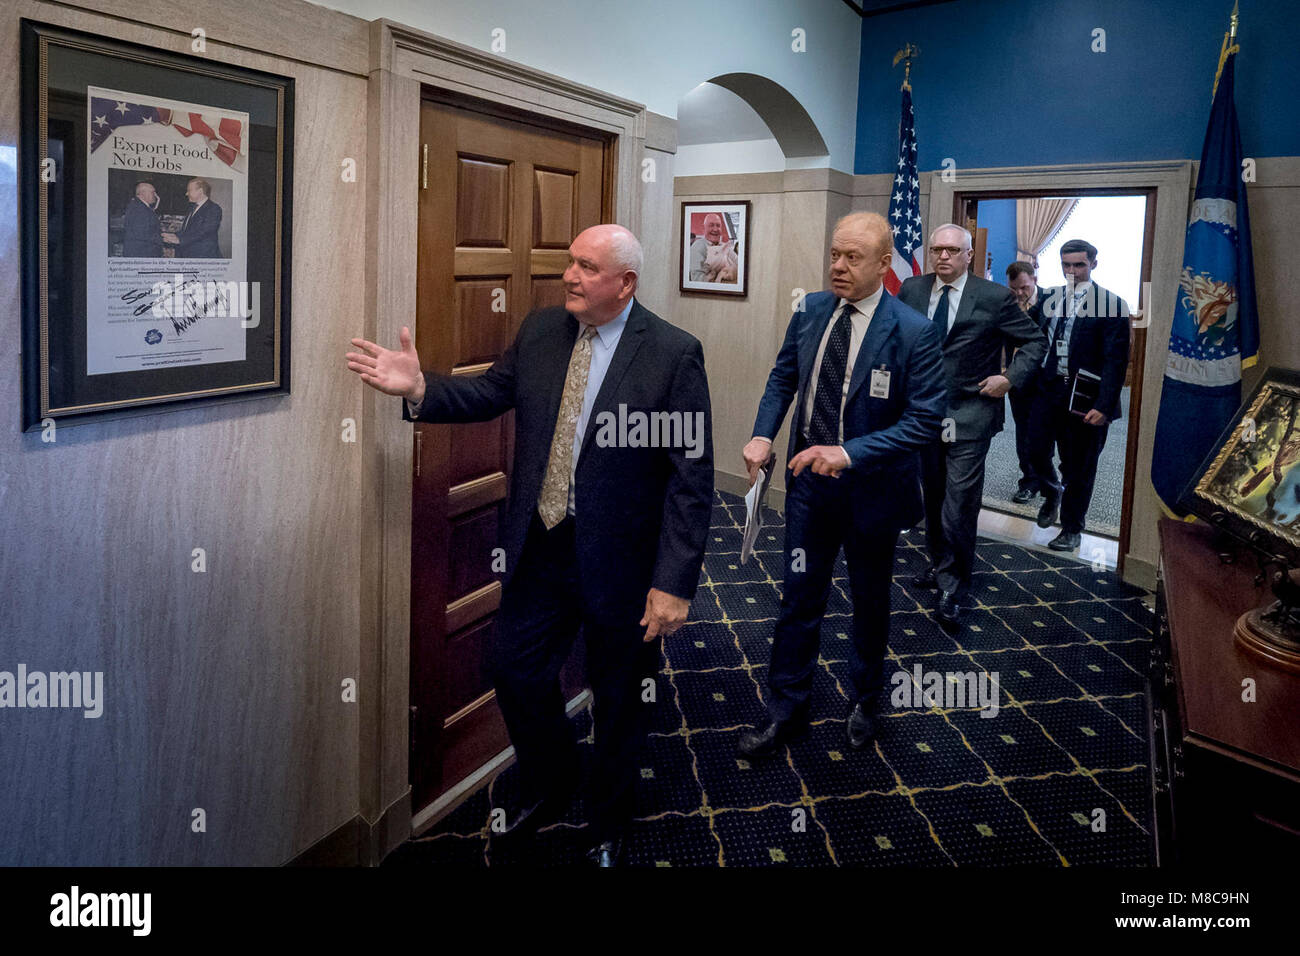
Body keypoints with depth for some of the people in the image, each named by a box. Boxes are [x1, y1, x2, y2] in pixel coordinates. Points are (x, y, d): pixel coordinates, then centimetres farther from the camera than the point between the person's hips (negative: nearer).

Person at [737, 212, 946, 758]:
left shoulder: (913, 332, -18)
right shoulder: (810, 310, -3)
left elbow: (926, 420, -20)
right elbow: (783, 376, 10)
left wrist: (849, 452, -30)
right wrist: (763, 434, -7)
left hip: (871, 488, -3)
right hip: (809, 480, 3)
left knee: (870, 600, 18)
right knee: (799, 597, 9)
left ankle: (863, 701, 42)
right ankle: (786, 712, 25)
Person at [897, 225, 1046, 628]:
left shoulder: (994, 297, -6)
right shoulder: (911, 290, 3)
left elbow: (1035, 340, 2)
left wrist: (1010, 377, -10)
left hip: (969, 416, -4)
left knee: (959, 504, -7)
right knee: (932, 497, 17)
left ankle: (954, 588, 4)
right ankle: (939, 565, 34)